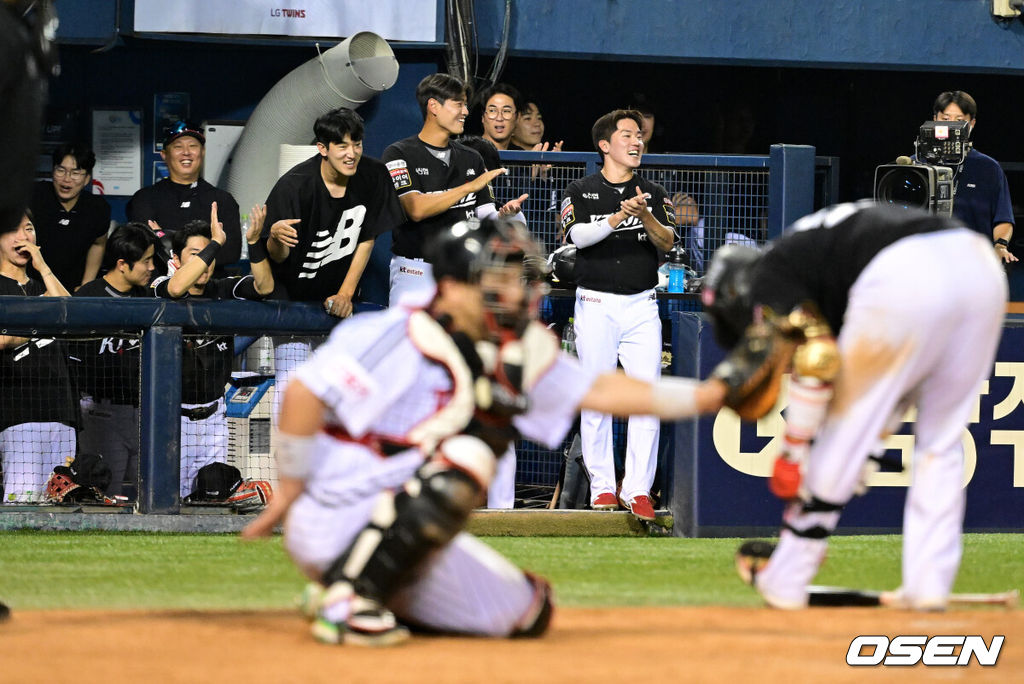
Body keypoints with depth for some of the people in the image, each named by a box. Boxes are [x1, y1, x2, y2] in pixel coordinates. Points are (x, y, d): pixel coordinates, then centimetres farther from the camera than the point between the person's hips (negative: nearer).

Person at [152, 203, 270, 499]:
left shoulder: (224, 290, 5)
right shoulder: (160, 287, -6)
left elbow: (265, 286, -10)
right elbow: (177, 287, -29)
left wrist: (254, 242, -24)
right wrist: (215, 243, -29)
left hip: (213, 415, 4)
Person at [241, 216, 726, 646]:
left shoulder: (520, 351, 6)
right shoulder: (406, 337, -19)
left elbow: (596, 392, 7)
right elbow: (305, 394, -22)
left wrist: (705, 395, -2)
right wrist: (288, 495, -16)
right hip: (331, 518, -8)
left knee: (526, 614, 7)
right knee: (462, 461, -29)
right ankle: (347, 600, -23)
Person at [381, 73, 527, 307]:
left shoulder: (471, 159, 13)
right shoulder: (399, 154, -3)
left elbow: (485, 218, 12)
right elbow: (416, 209, -17)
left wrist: (504, 214, -12)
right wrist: (470, 186, -17)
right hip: (416, 276, -4)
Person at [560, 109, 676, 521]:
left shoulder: (653, 194, 12)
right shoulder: (581, 192, 4)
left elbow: (667, 242, -1)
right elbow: (579, 235, -13)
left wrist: (646, 216, -20)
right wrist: (617, 218, -28)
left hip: (641, 305, 2)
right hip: (596, 304, -2)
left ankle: (637, 490, -5)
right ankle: (602, 488, 5)